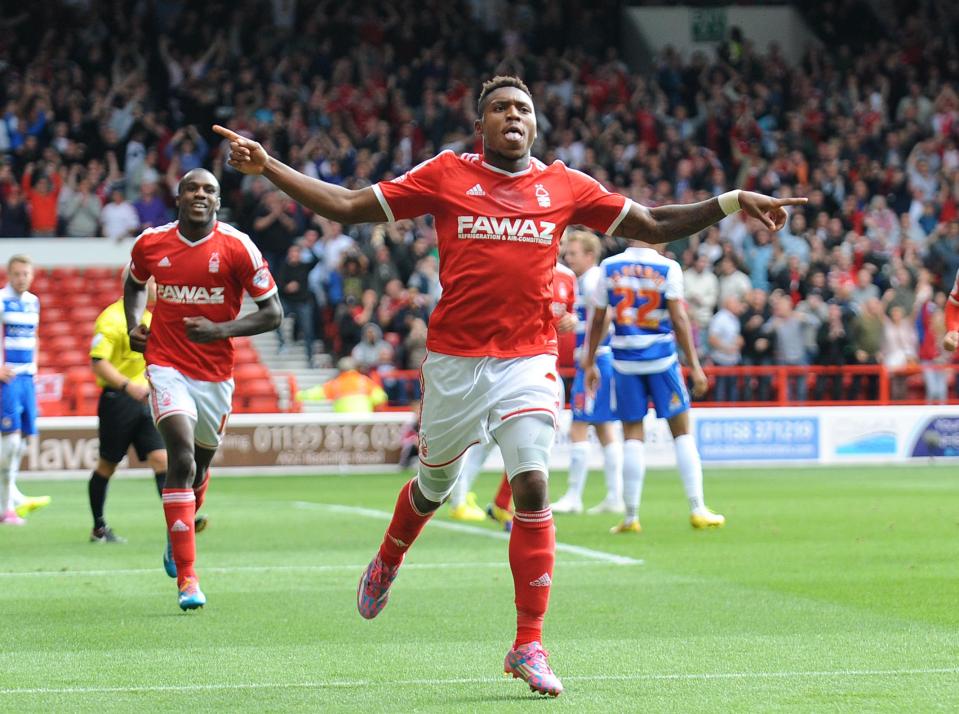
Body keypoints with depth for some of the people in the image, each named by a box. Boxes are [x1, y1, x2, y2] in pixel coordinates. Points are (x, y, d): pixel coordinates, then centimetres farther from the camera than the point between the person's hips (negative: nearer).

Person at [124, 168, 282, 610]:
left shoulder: (237, 248, -8)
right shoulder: (150, 244, -1)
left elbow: (272, 313, -5)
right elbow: (134, 285, 23)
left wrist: (222, 330, -19)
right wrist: (133, 325, 4)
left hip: (216, 373, 1)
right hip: (167, 366, -1)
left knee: (200, 466, 16)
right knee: (182, 457, -20)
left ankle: (178, 537, 49)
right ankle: (187, 578, -20)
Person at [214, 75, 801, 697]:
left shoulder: (564, 185, 5)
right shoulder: (446, 174, 1)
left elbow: (653, 225, 11)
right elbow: (348, 206, 1)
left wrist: (731, 203, 1)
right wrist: (267, 167, -6)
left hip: (529, 360, 0)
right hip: (453, 359, 0)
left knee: (532, 486, -16)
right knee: (434, 486, 15)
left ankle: (529, 646, -8)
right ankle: (388, 562, 50)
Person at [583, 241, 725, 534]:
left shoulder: (609, 268, 1)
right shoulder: (668, 268, -6)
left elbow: (598, 320, 6)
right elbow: (679, 318, -10)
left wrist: (590, 363, 15)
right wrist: (694, 365, -7)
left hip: (624, 360, 2)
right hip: (661, 357, -2)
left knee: (632, 435, 6)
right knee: (681, 431, 7)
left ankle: (631, 516, 3)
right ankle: (697, 509, 4)